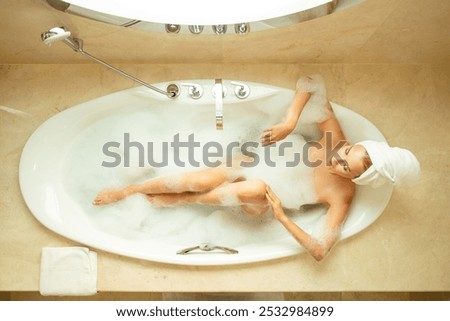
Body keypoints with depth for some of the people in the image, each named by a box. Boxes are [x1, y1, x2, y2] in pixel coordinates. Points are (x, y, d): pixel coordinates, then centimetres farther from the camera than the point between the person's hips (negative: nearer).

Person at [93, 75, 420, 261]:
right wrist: (289, 124, -30)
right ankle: (128, 191, 0)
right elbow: (311, 81, -19)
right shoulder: (335, 136, -14)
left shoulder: (343, 197, -19)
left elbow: (320, 250, -26)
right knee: (200, 180, -21)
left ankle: (172, 201, -12)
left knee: (254, 189, -36)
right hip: (252, 163, 2)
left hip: (261, 202, -2)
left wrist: (282, 217, -34)